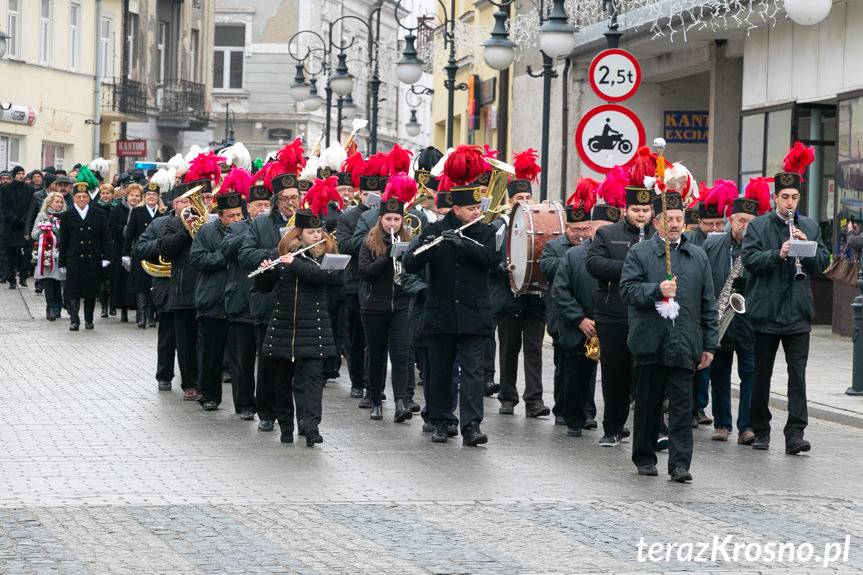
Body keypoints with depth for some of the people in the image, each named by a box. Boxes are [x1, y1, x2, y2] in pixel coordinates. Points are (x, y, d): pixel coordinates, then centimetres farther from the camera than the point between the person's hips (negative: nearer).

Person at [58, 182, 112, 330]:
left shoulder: (99, 214, 5)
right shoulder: (67, 216, 3)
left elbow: (106, 237, 6)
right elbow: (63, 241, 5)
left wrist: (106, 257, -3)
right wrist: (62, 263, 4)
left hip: (93, 259, 1)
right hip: (74, 259, -1)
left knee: (91, 291, 6)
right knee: (73, 291, -6)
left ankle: (89, 320, 18)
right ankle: (74, 321, -4)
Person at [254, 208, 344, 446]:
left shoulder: (326, 253, 0)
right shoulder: (283, 253, 6)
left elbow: (335, 276, -20)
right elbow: (264, 288, 9)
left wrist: (297, 265, -24)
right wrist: (264, 271, -14)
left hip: (312, 326, -3)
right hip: (283, 325, 3)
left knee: (311, 376, -12)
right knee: (283, 378, 9)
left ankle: (311, 426, -19)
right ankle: (286, 425, 20)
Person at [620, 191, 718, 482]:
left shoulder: (698, 256, 13)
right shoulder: (639, 253, 5)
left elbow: (708, 304, 13)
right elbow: (627, 290, -6)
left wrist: (709, 344, 9)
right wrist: (657, 290, -21)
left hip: (684, 345, 1)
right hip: (651, 343, -1)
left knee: (682, 405, -4)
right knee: (648, 404, 8)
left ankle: (679, 463, -6)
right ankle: (645, 458, 20)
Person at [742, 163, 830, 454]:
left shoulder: (810, 227, 10)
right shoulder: (757, 226, 2)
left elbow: (822, 264, 6)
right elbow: (749, 259, -11)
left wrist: (806, 245, -11)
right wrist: (778, 254, -24)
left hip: (798, 313, 1)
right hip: (766, 311, -1)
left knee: (798, 374, -7)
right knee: (761, 375, 8)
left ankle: (795, 433, -9)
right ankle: (761, 431, 20)